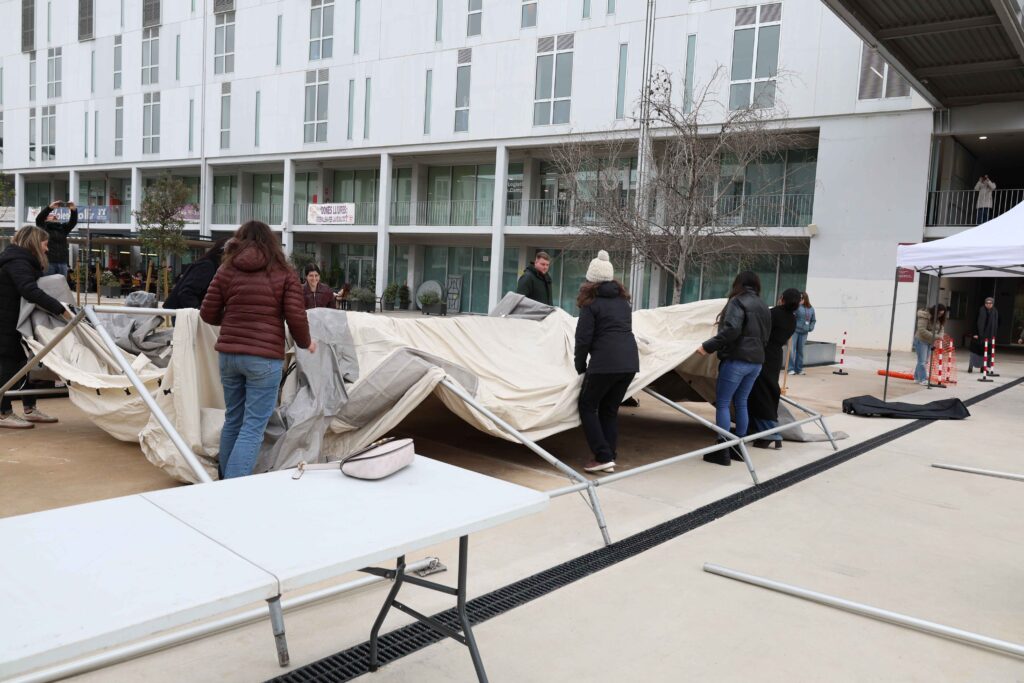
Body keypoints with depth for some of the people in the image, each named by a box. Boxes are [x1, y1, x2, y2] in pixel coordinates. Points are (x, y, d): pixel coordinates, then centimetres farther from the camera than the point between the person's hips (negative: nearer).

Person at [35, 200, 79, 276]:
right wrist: (50, 207, -20)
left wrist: (74, 210, -12)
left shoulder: (63, 228, 19)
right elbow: (39, 218, -8)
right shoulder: (43, 227, 9)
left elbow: (73, 222, 7)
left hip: (62, 263, 4)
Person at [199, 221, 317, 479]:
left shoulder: (226, 270, 8)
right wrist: (306, 343, 13)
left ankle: (225, 480, 28)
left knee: (232, 420, 18)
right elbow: (296, 318, -5)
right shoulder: (284, 274, 0)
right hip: (265, 358, -4)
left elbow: (208, 314, 10)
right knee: (253, 427, -2)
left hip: (229, 354, 4)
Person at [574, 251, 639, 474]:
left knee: (587, 407, 9)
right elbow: (624, 330, 18)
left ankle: (603, 457, 1)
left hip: (605, 363, -6)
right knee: (610, 410, 17)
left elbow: (583, 338, -6)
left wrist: (580, 367, 8)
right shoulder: (623, 300, 18)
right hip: (630, 361, 6)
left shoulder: (592, 302, -1)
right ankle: (609, 458, 16)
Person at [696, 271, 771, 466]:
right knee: (741, 403, 15)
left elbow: (731, 329, -22)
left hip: (736, 359, -8)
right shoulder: (763, 307, 16)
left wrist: (708, 347, -19)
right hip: (756, 361, 8)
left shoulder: (738, 301, -8)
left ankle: (722, 452, -5)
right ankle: (738, 448, 19)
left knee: (722, 403, -3)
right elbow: (765, 337, 19)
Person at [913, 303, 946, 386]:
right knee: (922, 360, -8)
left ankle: (917, 377, 18)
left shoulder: (939, 319, 8)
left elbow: (941, 329, 10)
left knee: (925, 361, 10)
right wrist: (935, 336, -27)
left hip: (930, 342, 8)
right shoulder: (924, 316, -17)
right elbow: (922, 330, -24)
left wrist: (940, 337, -13)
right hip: (921, 340, -8)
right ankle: (923, 379, -9)